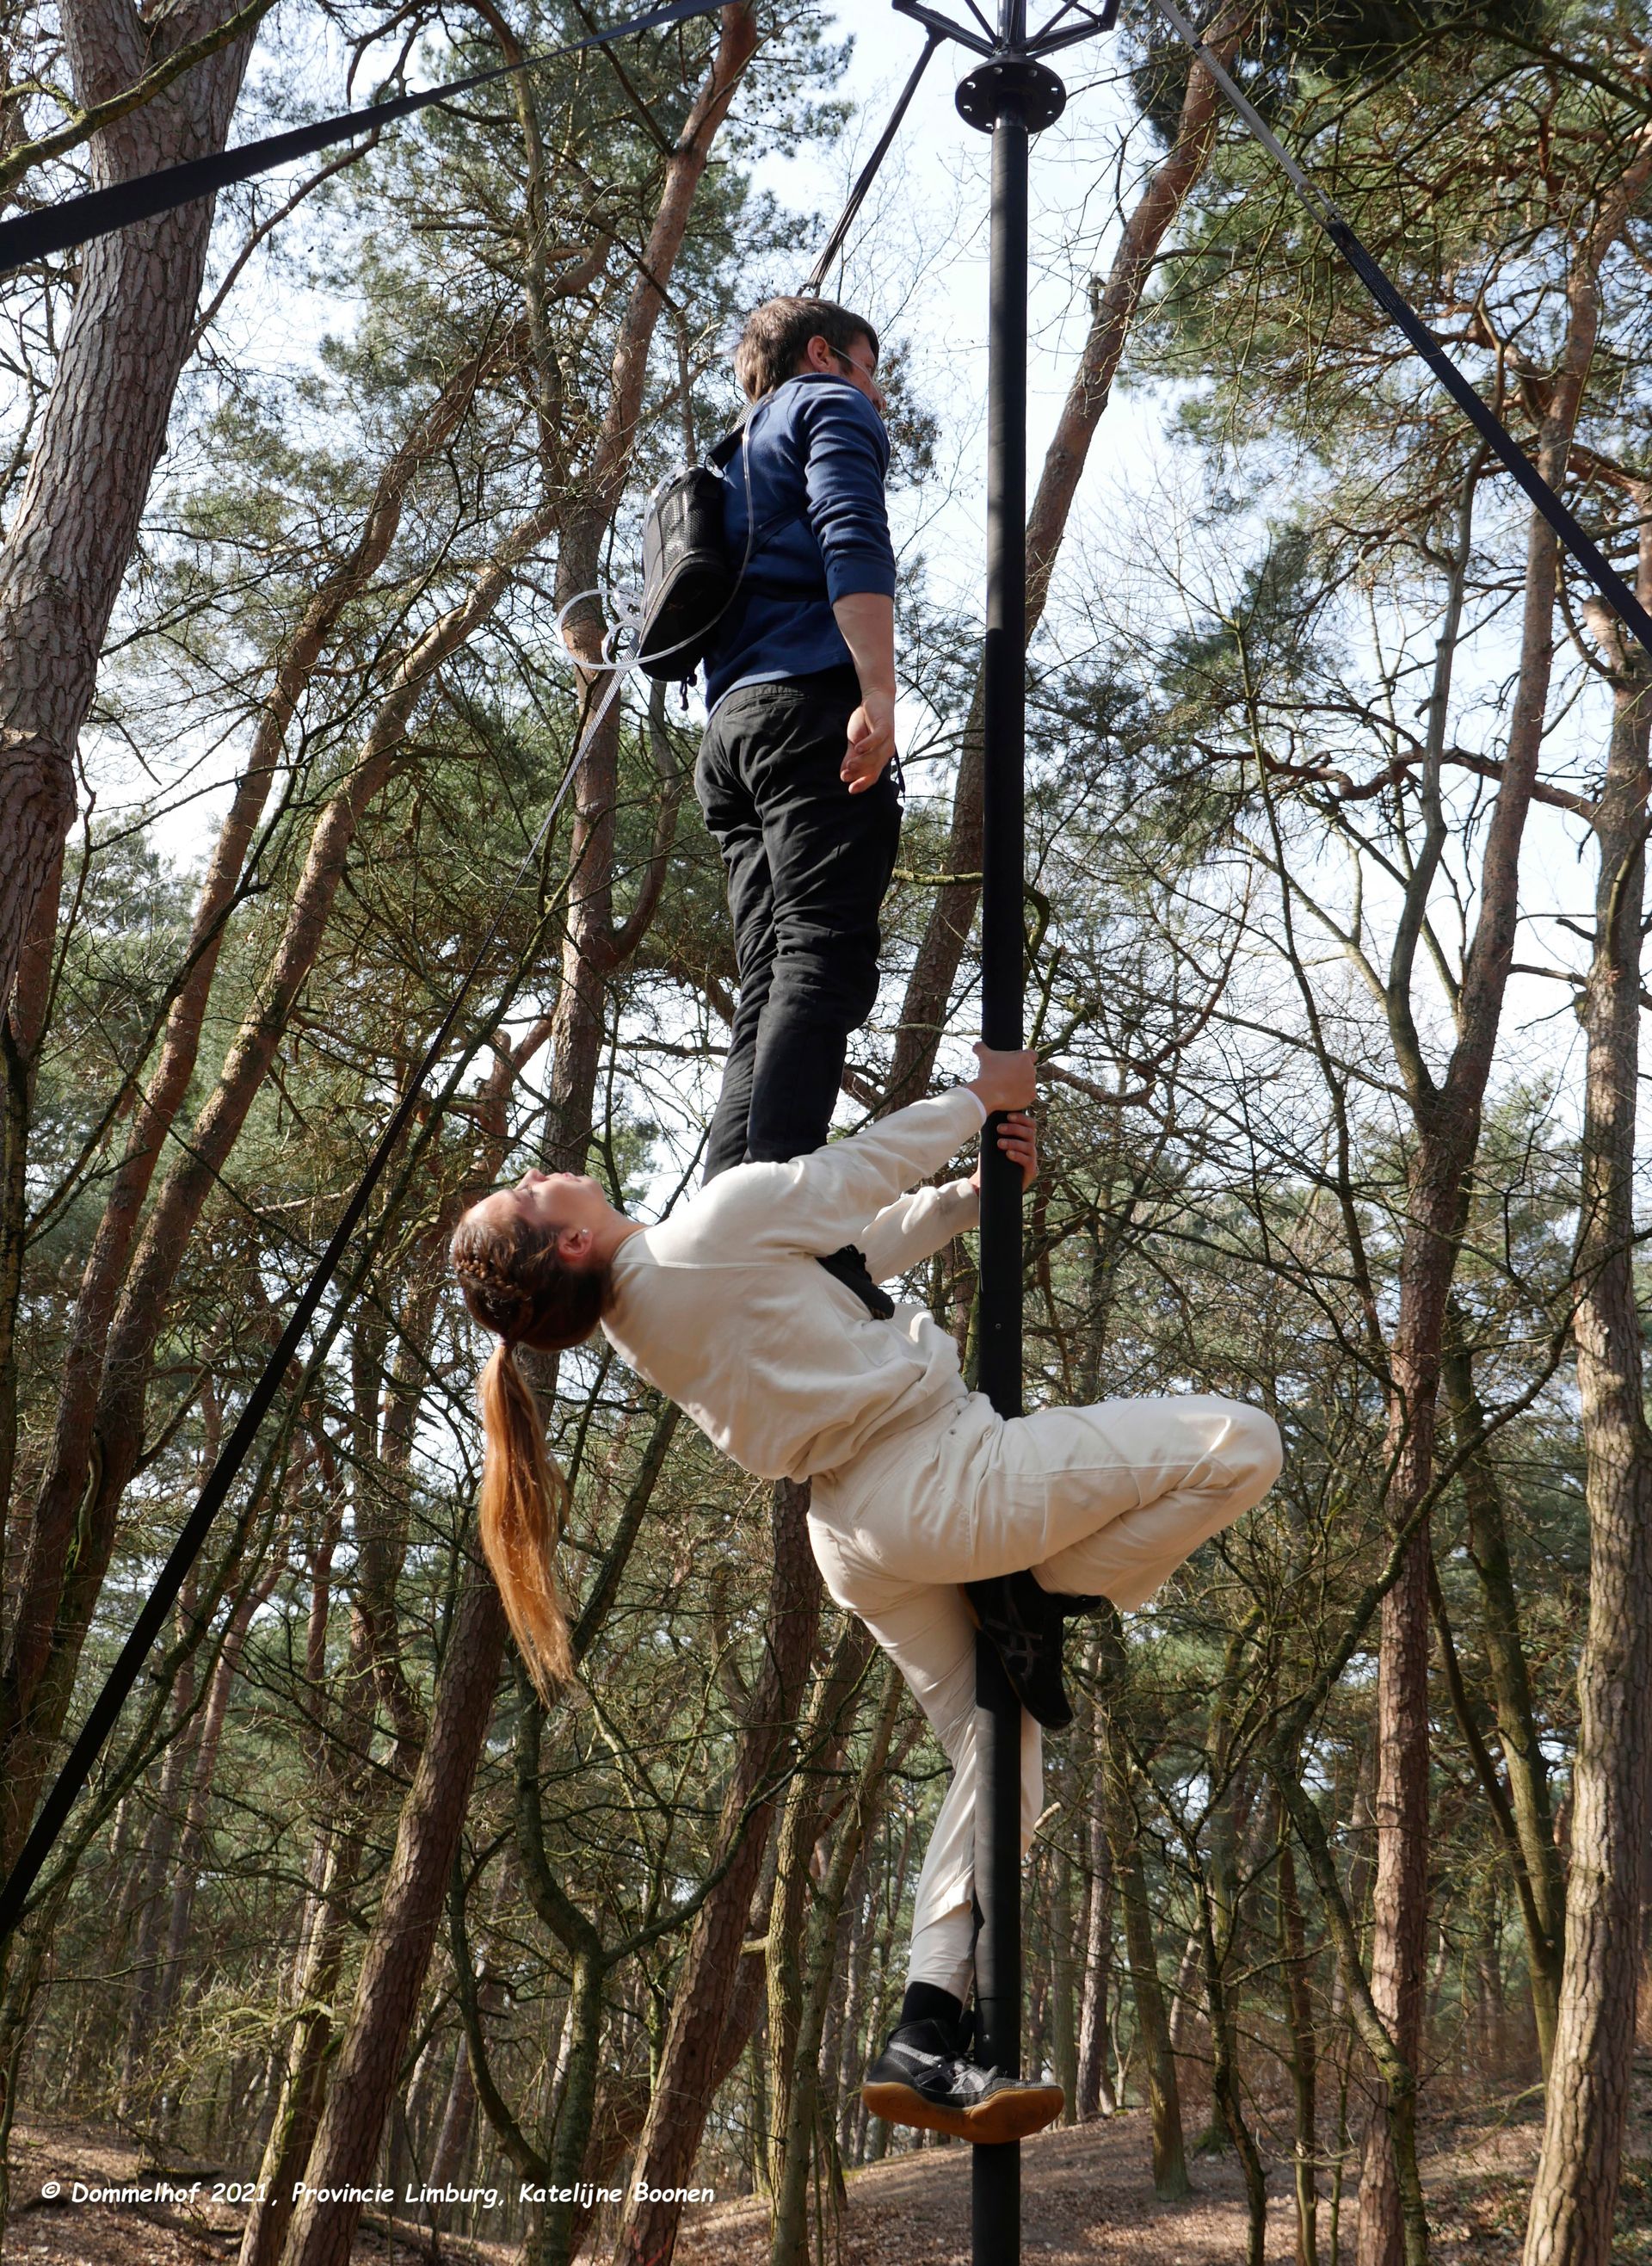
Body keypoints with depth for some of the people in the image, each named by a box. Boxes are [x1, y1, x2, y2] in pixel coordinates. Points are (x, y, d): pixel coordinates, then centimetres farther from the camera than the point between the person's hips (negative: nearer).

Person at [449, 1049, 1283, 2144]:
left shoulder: (640, 1312, 8)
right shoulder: (716, 1222, -20)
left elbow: (856, 1247, 13)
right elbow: (862, 1165, -6)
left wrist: (978, 1192, 12)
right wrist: (984, 1092, 11)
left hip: (858, 1536, 9)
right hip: (943, 1473, -9)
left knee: (997, 1745, 19)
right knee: (1240, 1441, -6)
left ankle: (929, 2036, 13)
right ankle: (1044, 1602, 0)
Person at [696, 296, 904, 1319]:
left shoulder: (742, 458, 36)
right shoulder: (830, 406, 12)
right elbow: (852, 540, -9)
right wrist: (878, 689, -21)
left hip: (736, 730, 8)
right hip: (812, 703, -8)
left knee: (773, 989, -1)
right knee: (822, 965, -20)